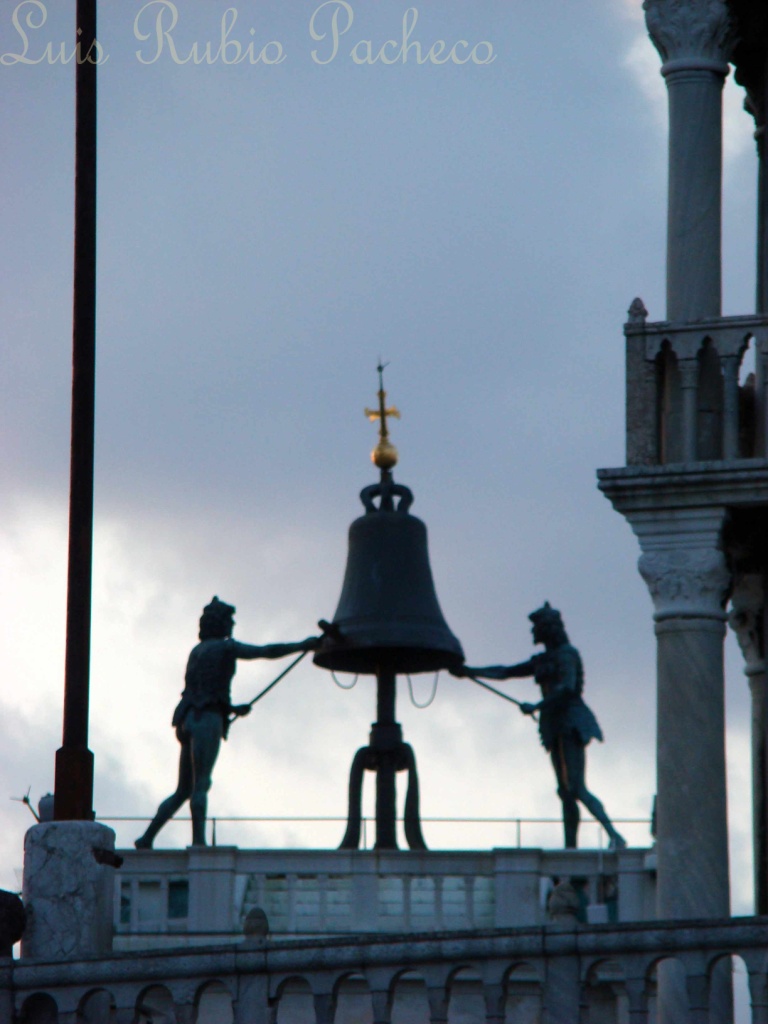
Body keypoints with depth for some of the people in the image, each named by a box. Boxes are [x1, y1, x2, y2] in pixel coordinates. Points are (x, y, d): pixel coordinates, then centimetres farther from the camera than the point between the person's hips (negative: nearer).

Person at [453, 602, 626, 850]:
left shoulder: (565, 655, -7)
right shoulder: (544, 660, 20)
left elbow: (567, 687, -21)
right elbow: (507, 672, 25)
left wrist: (536, 707, -21)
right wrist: (471, 671, 23)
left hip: (571, 725, -10)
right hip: (559, 727, 10)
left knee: (576, 789, -19)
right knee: (566, 792, 5)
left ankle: (615, 836, -27)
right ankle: (570, 848, 3)